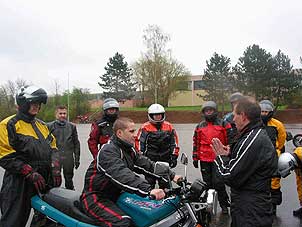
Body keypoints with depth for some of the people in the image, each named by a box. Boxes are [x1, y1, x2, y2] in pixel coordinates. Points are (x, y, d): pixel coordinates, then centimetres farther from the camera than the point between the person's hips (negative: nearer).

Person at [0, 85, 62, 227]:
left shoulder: (42, 125, 16)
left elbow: (53, 148, 16)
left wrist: (55, 168, -1)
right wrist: (30, 173, -19)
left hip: (44, 182, 7)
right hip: (20, 183, -6)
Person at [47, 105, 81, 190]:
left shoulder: (72, 126, 10)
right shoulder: (50, 126, 2)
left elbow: (76, 143, 12)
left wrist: (77, 158, 8)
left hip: (68, 158, 2)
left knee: (69, 181, 11)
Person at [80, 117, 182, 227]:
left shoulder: (129, 150, 8)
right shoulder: (108, 151, -22)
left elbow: (146, 164, 4)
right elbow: (122, 175, -37)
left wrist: (171, 175, -6)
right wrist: (149, 190, -47)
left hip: (114, 195, 9)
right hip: (96, 198, -9)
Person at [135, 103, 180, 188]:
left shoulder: (169, 126, 8)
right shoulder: (145, 127, -2)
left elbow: (174, 142, 12)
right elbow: (139, 143, -3)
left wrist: (174, 156, 8)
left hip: (165, 160, 3)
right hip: (150, 160, -3)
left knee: (165, 183, 11)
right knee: (150, 182, 3)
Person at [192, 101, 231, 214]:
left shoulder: (223, 124, 2)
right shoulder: (199, 127, 12)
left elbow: (230, 141, 2)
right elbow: (196, 143, 14)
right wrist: (195, 158, 11)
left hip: (219, 159, -3)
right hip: (204, 159, 4)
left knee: (218, 182, -6)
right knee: (207, 183, 12)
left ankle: (224, 204, 11)